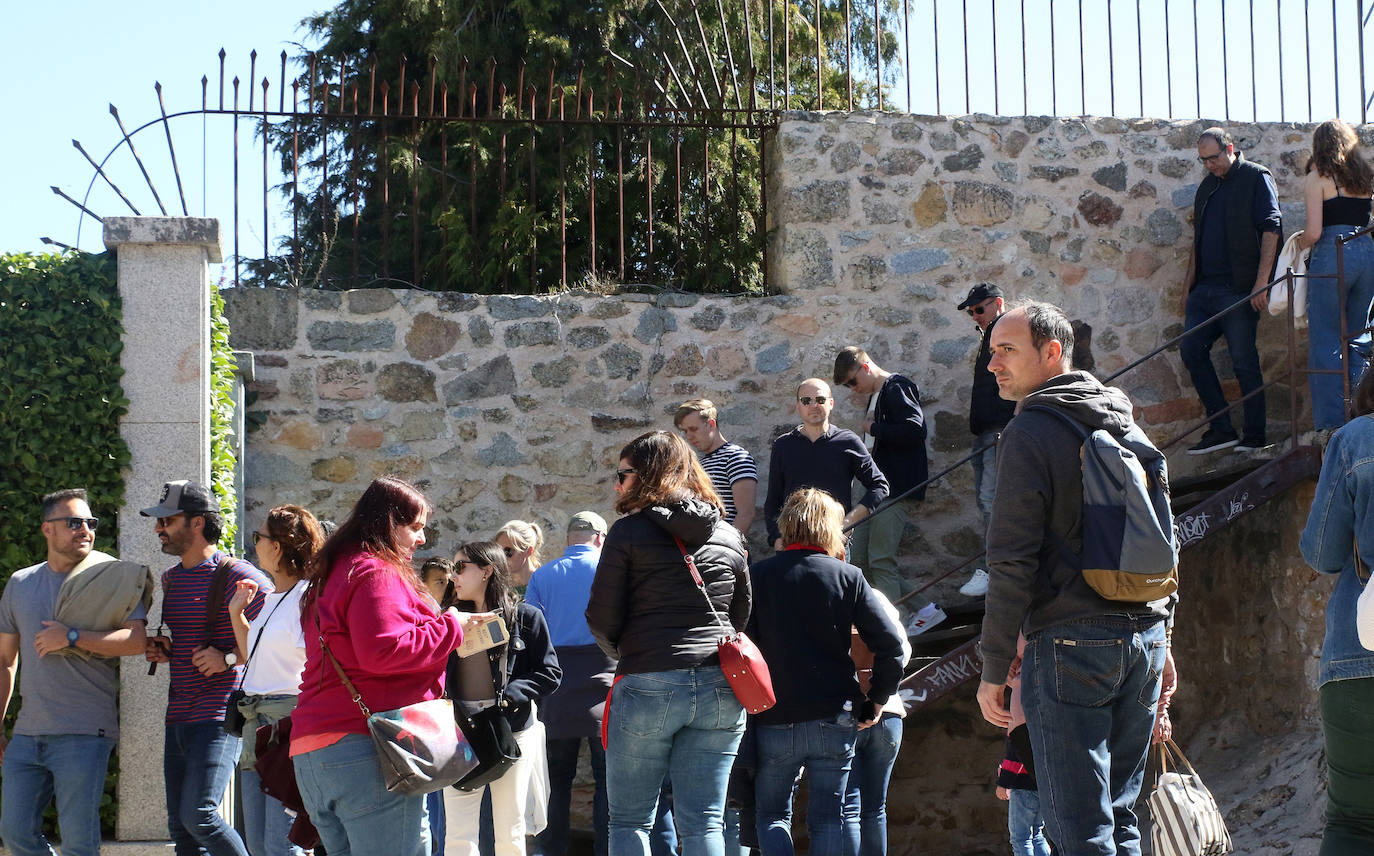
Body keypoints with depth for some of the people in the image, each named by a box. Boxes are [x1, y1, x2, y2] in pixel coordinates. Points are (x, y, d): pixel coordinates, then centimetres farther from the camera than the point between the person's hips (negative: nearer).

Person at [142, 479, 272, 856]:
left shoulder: (236, 576, -10)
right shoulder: (170, 579, 17)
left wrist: (229, 659, -19)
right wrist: (162, 651, 11)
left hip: (218, 718, -9)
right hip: (177, 719, 9)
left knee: (198, 816, -18)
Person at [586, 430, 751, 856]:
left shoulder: (629, 531, -4)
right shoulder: (729, 537, 11)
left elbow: (602, 619, -2)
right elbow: (741, 614, 17)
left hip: (648, 687, -4)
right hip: (719, 688, 4)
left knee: (629, 821, 5)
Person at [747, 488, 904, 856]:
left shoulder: (757, 576, 0)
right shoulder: (848, 577, 0)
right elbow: (891, 645, -6)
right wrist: (875, 702, 5)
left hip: (774, 721, 0)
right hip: (834, 719, 0)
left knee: (771, 815, 11)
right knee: (830, 817, 7)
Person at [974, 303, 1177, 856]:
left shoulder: (1028, 433, -8)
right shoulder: (1125, 426, 16)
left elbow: (1012, 560, -12)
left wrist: (994, 668, -8)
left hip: (1072, 644, -8)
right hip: (1145, 636, 8)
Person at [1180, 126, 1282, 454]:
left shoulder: (1256, 178, -2)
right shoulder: (1207, 187, 20)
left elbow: (1271, 230, -10)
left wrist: (1261, 282, -17)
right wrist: (1189, 285, 16)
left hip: (1238, 289, -7)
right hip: (1205, 288, 7)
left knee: (1244, 360, -6)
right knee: (1191, 351, 0)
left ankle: (1254, 436, 2)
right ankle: (1221, 428, 6)